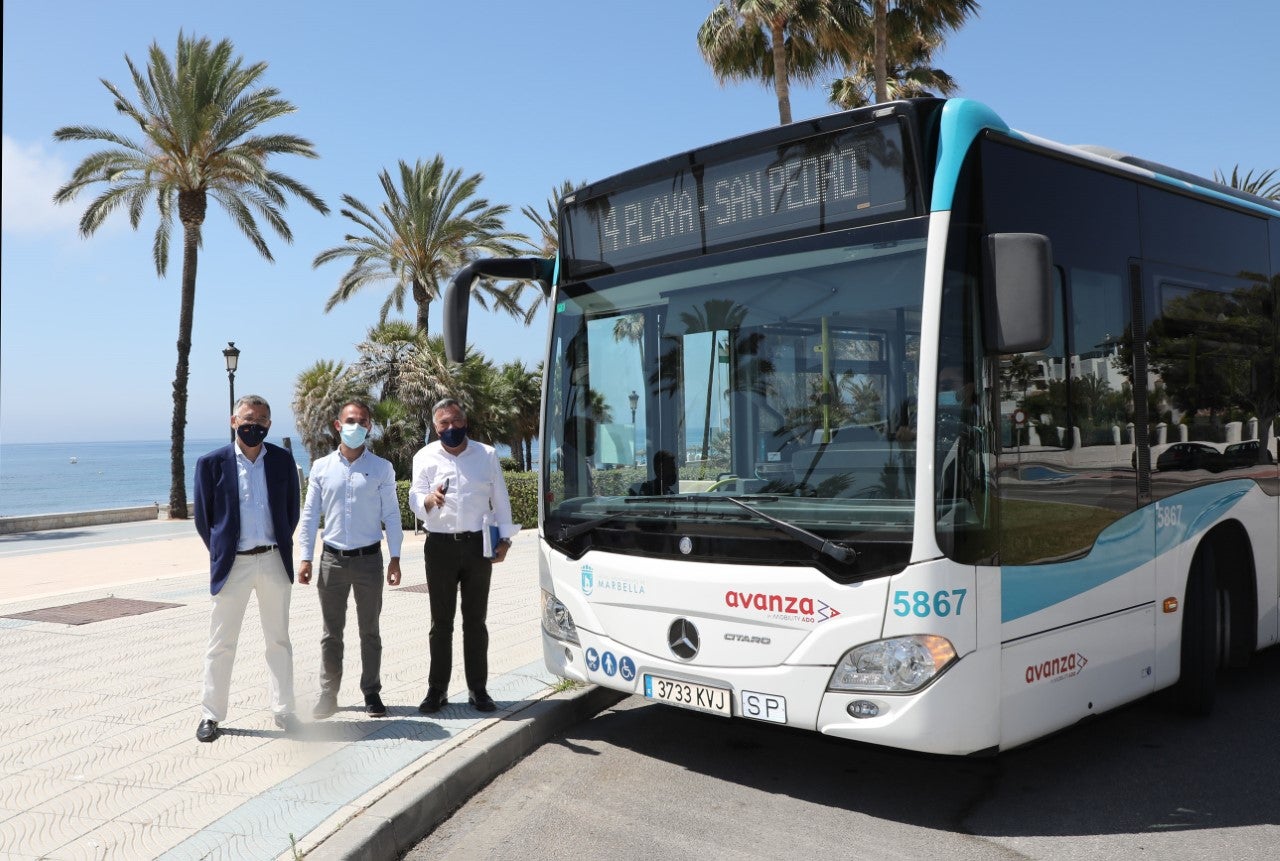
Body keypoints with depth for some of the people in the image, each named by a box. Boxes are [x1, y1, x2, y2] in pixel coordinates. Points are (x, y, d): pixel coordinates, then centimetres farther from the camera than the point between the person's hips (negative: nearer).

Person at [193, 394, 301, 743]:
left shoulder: (283, 460, 3)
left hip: (274, 560, 2)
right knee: (221, 644, 7)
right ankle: (212, 714, 19)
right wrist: (221, 554, 4)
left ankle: (283, 710, 19)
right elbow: (203, 518, 2)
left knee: (279, 641, 10)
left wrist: (281, 547, 8)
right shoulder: (212, 463, -4)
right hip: (233, 564, -2)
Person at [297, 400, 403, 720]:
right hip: (332, 558, 1)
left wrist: (395, 557, -4)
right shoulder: (322, 467, 3)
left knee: (369, 630, 9)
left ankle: (371, 693, 18)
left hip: (369, 558, -1)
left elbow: (391, 514, 1)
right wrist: (306, 558, 2)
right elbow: (310, 514, 6)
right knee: (331, 631, 8)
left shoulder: (382, 468, 0)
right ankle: (328, 694, 18)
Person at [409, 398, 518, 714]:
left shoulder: (486, 454, 7)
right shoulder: (426, 457, 4)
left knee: (475, 621, 6)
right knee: (441, 622, 4)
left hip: (478, 545, 1)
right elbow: (415, 501, -5)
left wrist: (504, 538, 3)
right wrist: (430, 499, -28)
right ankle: (437, 690, 12)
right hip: (441, 545, 0)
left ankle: (478, 689, 13)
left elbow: (500, 499, 10)